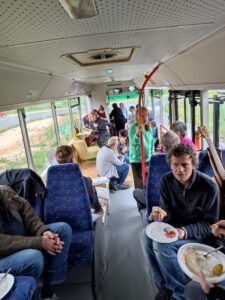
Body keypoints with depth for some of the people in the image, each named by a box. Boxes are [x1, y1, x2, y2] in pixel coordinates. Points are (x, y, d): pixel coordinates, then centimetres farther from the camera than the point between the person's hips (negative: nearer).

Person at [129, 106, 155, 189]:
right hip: (137, 160, -6)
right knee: (140, 185, 0)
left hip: (148, 159, 7)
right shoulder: (134, 127, -15)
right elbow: (133, 143, -31)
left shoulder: (148, 128, 6)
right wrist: (137, 133, -49)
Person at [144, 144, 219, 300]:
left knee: (161, 245, -26)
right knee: (149, 237, -22)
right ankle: (165, 285, 0)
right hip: (175, 227, 5)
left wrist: (186, 231, -30)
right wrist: (163, 213, -27)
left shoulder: (209, 186, -22)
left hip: (198, 234, -4)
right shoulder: (166, 180, -10)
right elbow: (168, 210, -2)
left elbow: (210, 223, -14)